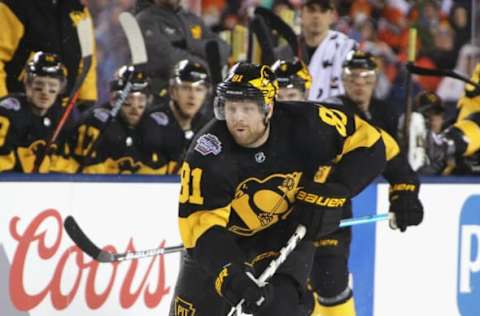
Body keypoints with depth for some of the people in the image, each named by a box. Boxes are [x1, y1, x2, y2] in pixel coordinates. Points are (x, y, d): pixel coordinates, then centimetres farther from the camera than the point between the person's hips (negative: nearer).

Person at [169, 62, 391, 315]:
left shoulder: (304, 124, -25)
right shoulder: (207, 153, -30)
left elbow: (368, 142, -15)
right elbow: (199, 224, -33)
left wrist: (333, 192, -25)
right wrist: (231, 276, -47)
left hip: (286, 231, 0)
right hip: (225, 236, 0)